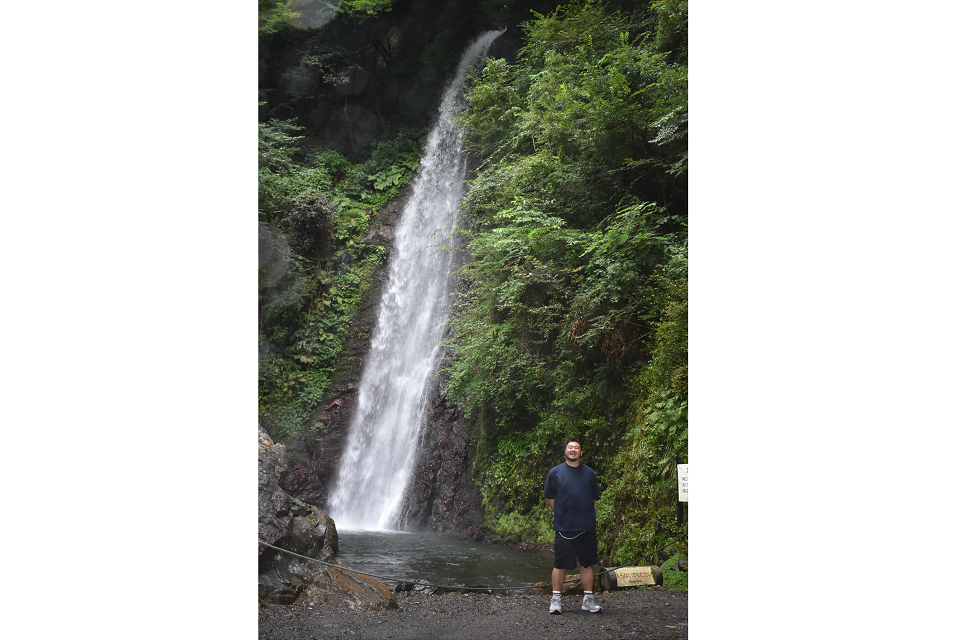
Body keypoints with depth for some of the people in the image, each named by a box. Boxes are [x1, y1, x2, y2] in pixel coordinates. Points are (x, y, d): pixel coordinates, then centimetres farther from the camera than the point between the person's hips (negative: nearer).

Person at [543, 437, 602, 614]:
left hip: (587, 526, 3)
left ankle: (588, 599, 16)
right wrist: (562, 513, 3)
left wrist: (585, 514, 11)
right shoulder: (555, 472, 3)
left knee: (587, 563, 7)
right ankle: (555, 599, 11)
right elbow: (549, 497, 8)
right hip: (564, 527, -3)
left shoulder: (589, 473, 10)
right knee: (560, 564, 0)